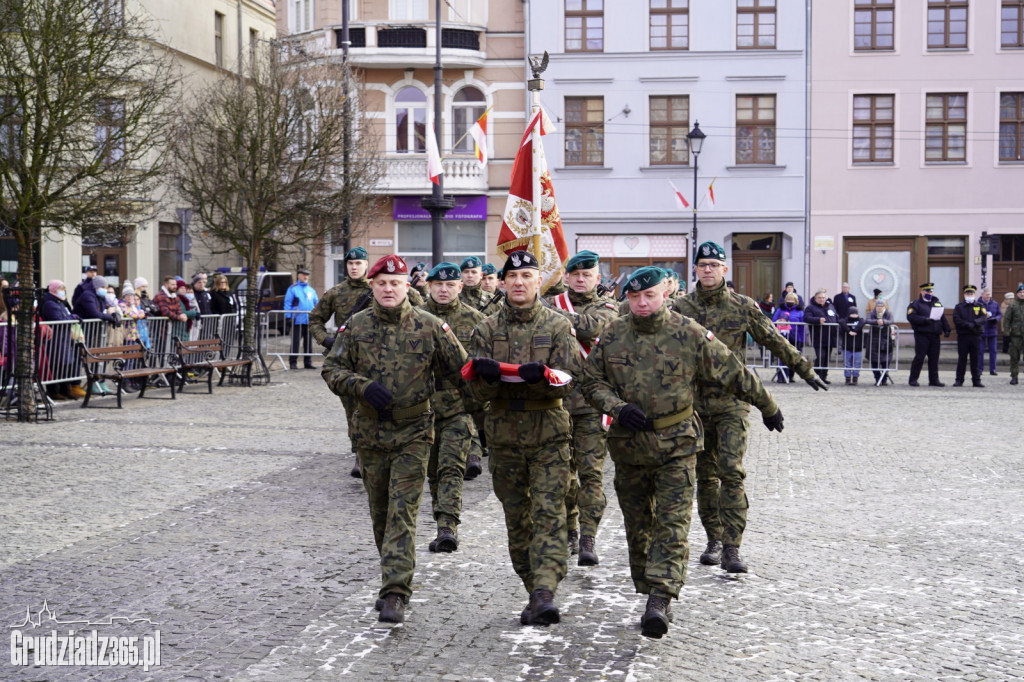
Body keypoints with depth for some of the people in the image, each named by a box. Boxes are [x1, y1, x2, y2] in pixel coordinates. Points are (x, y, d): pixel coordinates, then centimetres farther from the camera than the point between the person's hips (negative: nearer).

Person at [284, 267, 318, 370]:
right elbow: (287, 303, -1)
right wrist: (288, 316, -9)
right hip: (297, 320, -4)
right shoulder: (292, 289, 3)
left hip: (309, 321, 5)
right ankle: (293, 362, 0)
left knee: (308, 342, 7)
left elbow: (316, 304, 20)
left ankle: (308, 362, 13)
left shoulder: (311, 290, 17)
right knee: (295, 342, -5)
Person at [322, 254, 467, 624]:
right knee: (380, 511, 14)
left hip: (413, 432, -3)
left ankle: (395, 594, -13)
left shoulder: (430, 326, -1)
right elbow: (332, 369, 2)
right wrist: (363, 387, -15)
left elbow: (460, 369, 5)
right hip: (369, 431, 3)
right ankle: (393, 577, 36)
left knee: (403, 512, -11)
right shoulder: (355, 326, 2)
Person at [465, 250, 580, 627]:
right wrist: (486, 376, -23)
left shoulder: (558, 326, 1)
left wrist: (542, 376, -29)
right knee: (516, 518, 8)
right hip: (503, 433, 3)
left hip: (549, 433, -3)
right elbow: (478, 391, 1)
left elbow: (568, 382, -8)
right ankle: (534, 590, 20)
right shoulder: (487, 329, 6)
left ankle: (545, 592, -18)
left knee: (549, 512, -12)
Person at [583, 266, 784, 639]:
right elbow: (591, 381, 7)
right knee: (638, 525, 11)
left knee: (672, 523, -12)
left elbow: (734, 374, 3)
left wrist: (768, 408, 13)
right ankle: (650, 595, 25)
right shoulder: (612, 335, 1)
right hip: (628, 444, 3)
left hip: (677, 444, -3)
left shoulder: (690, 334, -6)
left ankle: (660, 600, -16)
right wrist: (618, 408, -12)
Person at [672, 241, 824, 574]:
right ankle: (714, 540, 21)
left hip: (731, 401, -2)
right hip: (694, 401, 2)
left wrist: (806, 371, 14)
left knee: (731, 472, -11)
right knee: (705, 475, 8)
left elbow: (775, 341, 10)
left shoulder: (743, 307, 2)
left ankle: (732, 547, -9)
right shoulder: (681, 308, 4)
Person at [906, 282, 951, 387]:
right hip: (921, 335, -5)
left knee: (934, 358, 6)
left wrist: (946, 329, 8)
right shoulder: (915, 303, 0)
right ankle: (913, 379, 0)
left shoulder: (937, 303, 18)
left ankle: (934, 379, 13)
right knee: (919, 357, -7)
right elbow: (911, 317, -13)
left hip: (935, 335, 6)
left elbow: (943, 318, 19)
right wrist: (925, 320, -20)